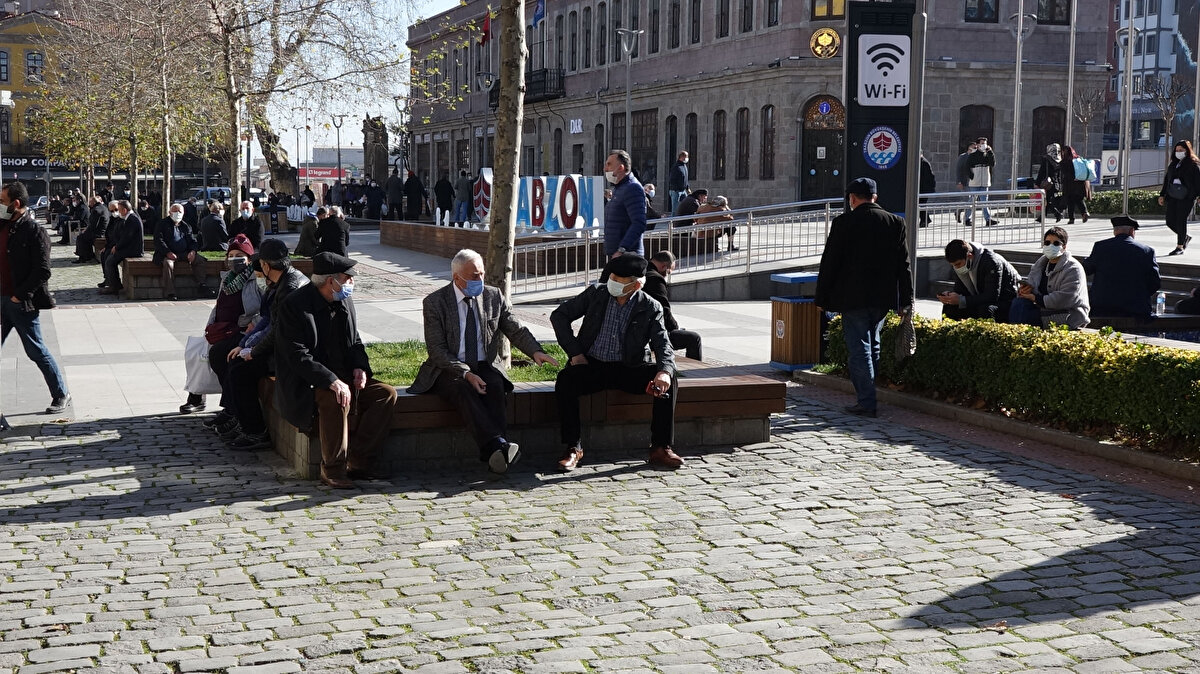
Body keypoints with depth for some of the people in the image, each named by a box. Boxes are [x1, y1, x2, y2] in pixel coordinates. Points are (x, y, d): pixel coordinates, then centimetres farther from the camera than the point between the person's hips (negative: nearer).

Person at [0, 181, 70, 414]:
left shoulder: (34, 232, -13)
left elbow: (42, 272, -17)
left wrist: (19, 296, -16)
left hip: (22, 303, -7)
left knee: (36, 351, 1)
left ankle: (61, 395, 14)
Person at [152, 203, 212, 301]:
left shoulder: (185, 226, 20)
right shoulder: (163, 224, 5)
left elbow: (192, 241, 15)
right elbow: (158, 240, -6)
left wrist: (193, 251, -10)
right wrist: (168, 252, -23)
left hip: (184, 253, 5)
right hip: (168, 253, -4)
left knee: (201, 260, -16)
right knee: (168, 263, -37)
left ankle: (202, 286, -16)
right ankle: (169, 292, -35)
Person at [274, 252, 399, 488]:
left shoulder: (344, 302, 8)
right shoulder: (294, 306, -15)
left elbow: (355, 342, 18)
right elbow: (298, 356, -21)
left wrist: (360, 367, -5)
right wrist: (332, 381, -32)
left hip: (342, 377, 7)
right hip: (307, 384, -7)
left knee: (387, 393, -13)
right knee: (337, 398, -37)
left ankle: (357, 459, -11)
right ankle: (333, 469, -22)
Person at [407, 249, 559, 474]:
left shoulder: (494, 297, 7)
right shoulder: (434, 302, -3)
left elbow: (516, 330, 5)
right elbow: (436, 349, -9)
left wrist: (535, 351, -18)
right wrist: (466, 374, -23)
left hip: (485, 367, 3)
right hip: (449, 370, -2)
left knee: (495, 387, -31)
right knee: (463, 390, -35)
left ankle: (496, 456, -45)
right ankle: (498, 446, -52)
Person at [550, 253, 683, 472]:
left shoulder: (650, 308, -2)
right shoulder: (595, 294, 1)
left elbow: (663, 345, -10)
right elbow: (559, 315, 5)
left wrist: (665, 371, -33)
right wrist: (575, 353, -5)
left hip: (629, 370, 0)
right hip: (592, 366, 0)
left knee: (667, 380, -26)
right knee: (566, 379, -31)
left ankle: (661, 448, -19)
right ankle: (573, 448, -21)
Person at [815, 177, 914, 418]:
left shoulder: (843, 222, -8)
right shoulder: (896, 223, 4)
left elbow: (829, 262, -6)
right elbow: (904, 264, 5)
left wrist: (822, 298, 0)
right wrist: (906, 300, 8)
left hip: (853, 297, -5)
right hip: (883, 297, 5)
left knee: (859, 349, 0)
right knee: (872, 346, 18)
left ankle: (866, 402, -2)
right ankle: (868, 395, 24)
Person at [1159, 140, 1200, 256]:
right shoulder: (1173, 164, 17)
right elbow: (1166, 180, 21)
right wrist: (1162, 195, 17)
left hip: (1186, 198, -6)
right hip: (1172, 196, 6)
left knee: (1181, 221, -7)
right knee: (1170, 221, 4)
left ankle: (1180, 247, 1)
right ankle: (1185, 237, 28)